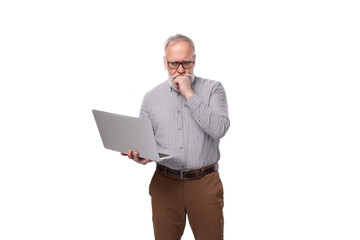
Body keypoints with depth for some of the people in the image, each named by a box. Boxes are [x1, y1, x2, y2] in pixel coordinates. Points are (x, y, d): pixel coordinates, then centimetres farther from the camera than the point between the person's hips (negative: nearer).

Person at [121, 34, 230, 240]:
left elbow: (219, 129, -16)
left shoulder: (213, 89, 0)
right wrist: (140, 156, -13)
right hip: (165, 183, 2)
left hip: (205, 183, -2)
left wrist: (189, 94, -15)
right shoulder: (151, 97, 8)